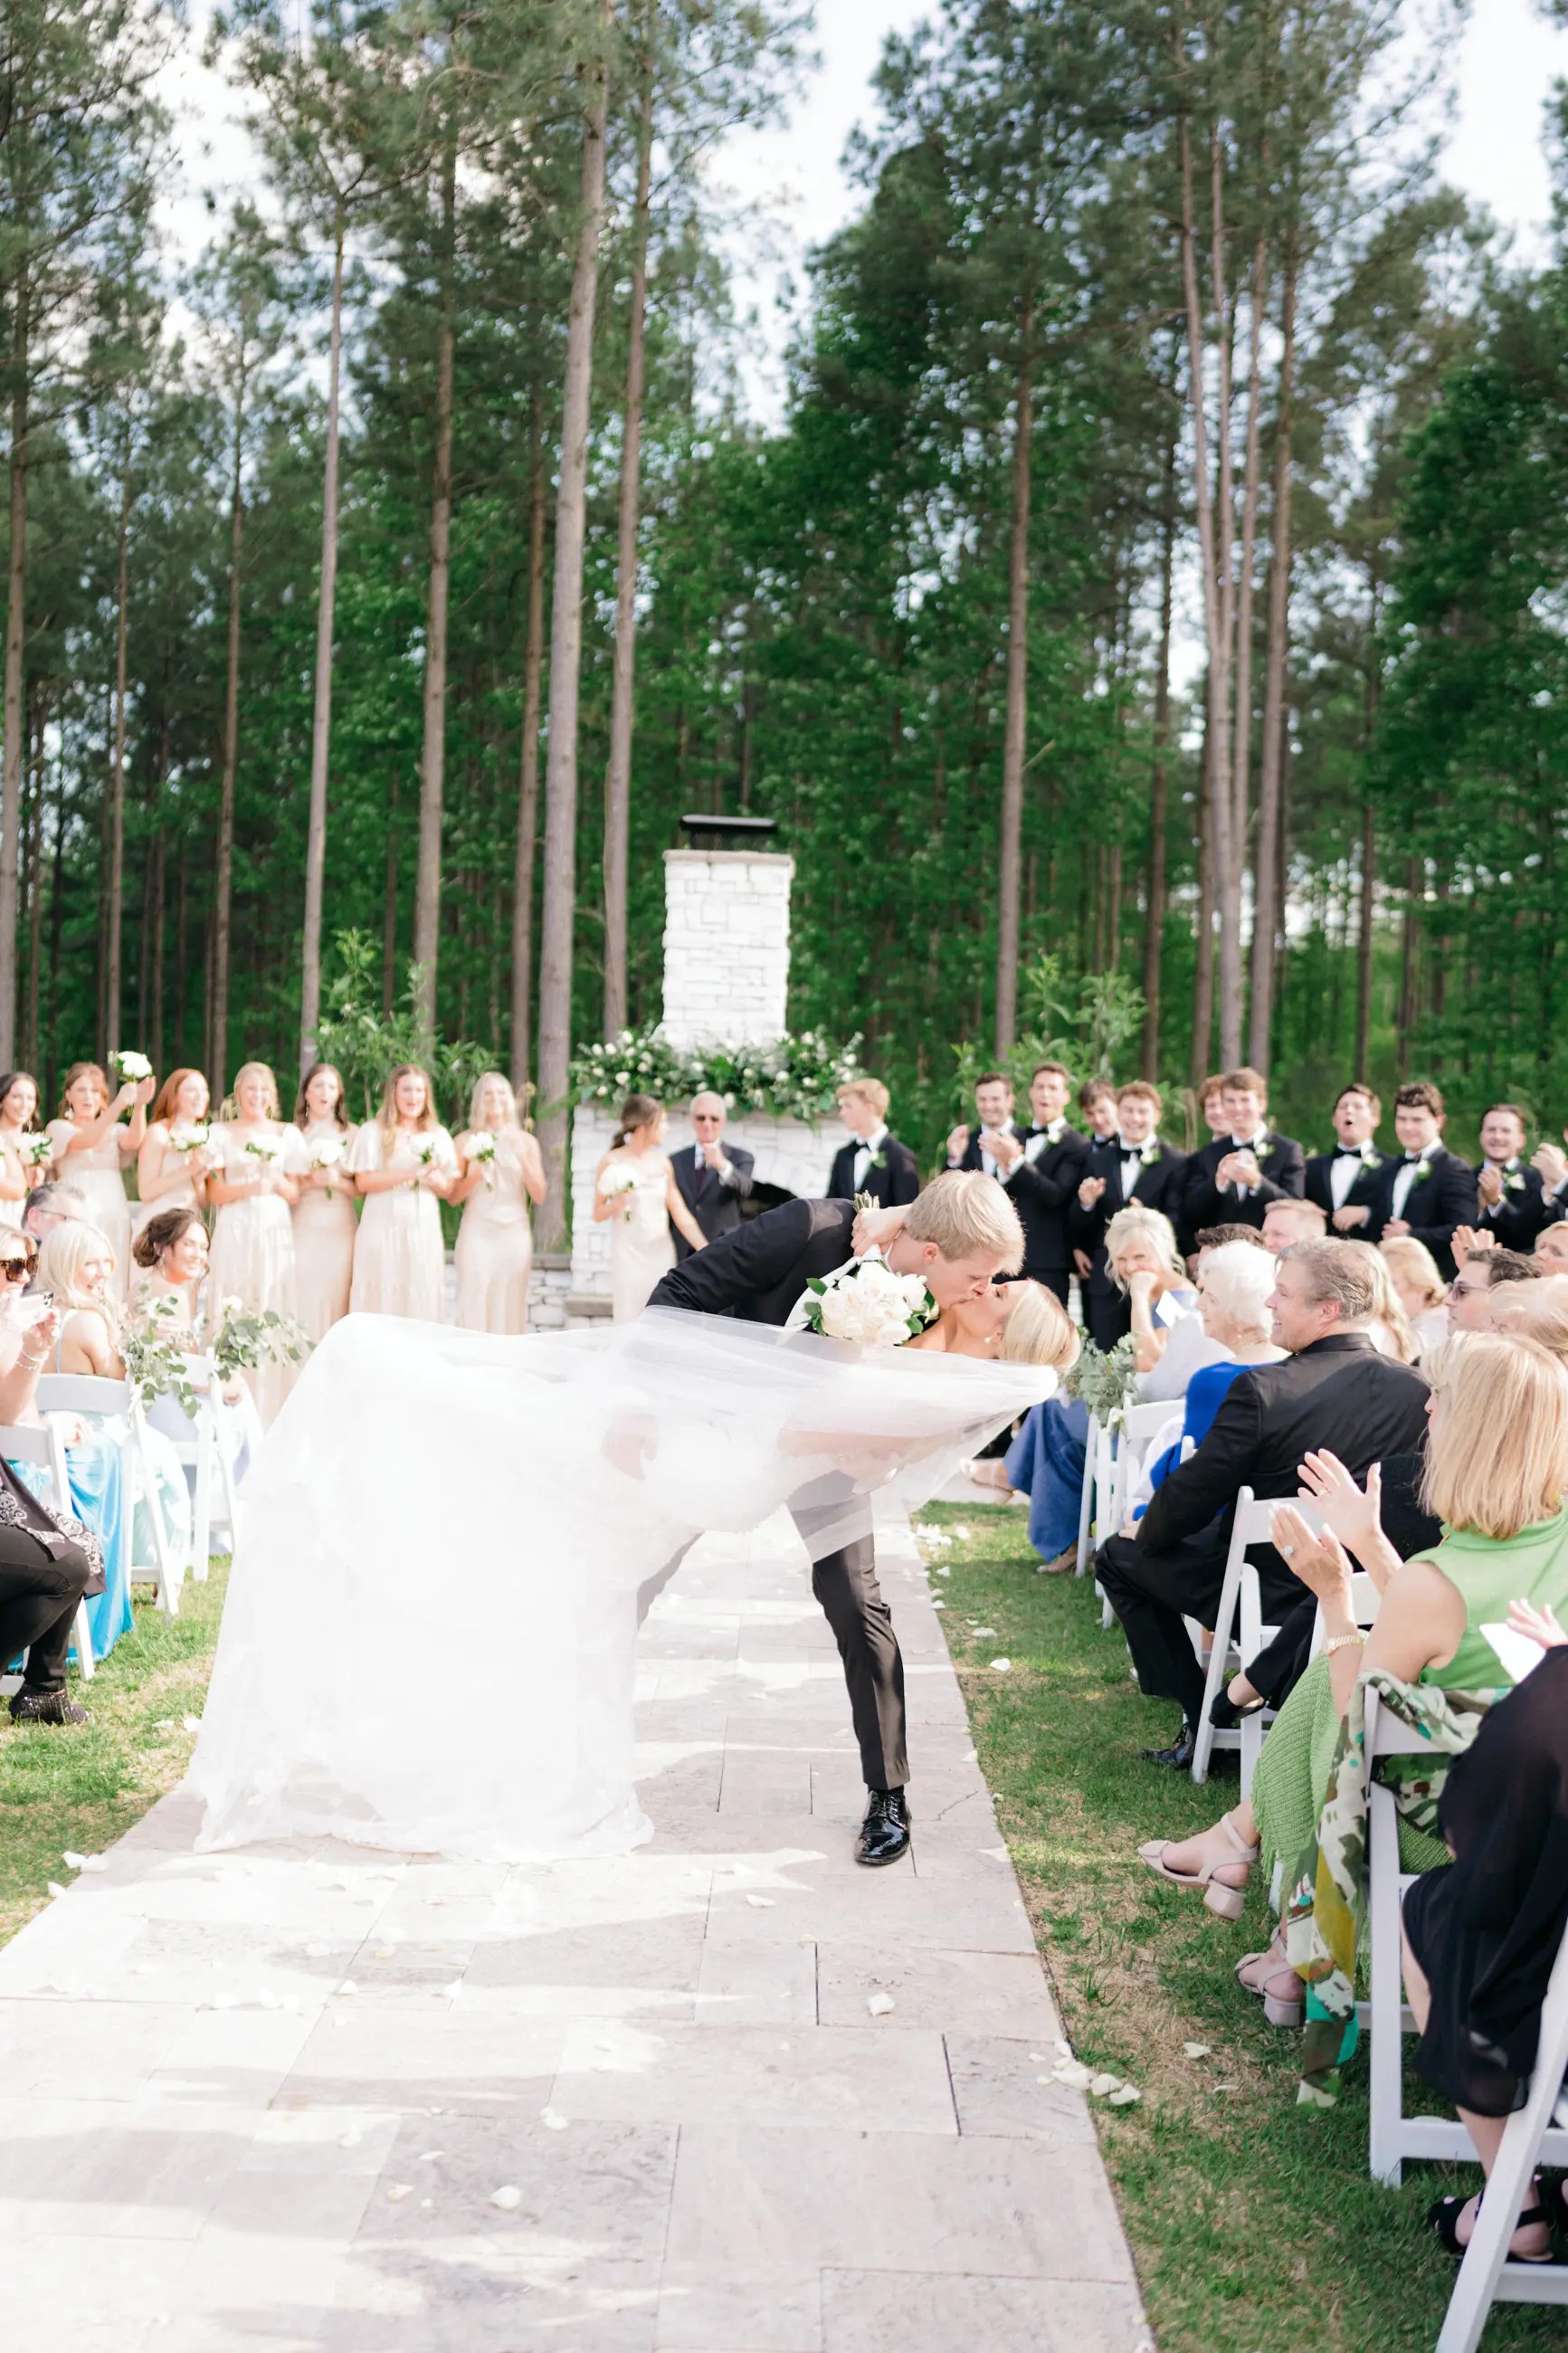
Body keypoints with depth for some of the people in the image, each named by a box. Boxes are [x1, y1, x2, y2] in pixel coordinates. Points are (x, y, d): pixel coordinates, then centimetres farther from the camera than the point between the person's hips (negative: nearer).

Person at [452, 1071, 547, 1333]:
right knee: (475, 1304, -6)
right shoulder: (466, 1141, 5)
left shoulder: (525, 1141, 8)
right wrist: (475, 1174, -12)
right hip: (478, 1232, -1)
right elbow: (453, 1196, 5)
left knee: (510, 1306, 1)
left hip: (515, 1233, 1)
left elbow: (539, 1195, 4)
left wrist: (522, 1157, -7)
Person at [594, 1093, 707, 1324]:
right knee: (629, 1323, -4)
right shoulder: (612, 1162, -4)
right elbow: (597, 1215, -1)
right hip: (628, 1253, -4)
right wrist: (616, 1203, -22)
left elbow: (680, 1214, 5)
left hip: (662, 1253, 4)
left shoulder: (662, 1163, 7)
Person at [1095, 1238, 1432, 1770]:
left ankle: (1201, 1720, 15)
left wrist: (1147, 1531, 5)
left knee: (1120, 1556, 17)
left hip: (1271, 1600, -6)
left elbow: (1191, 1497, -17)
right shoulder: (1416, 1391, -11)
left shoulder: (1262, 1390, -25)